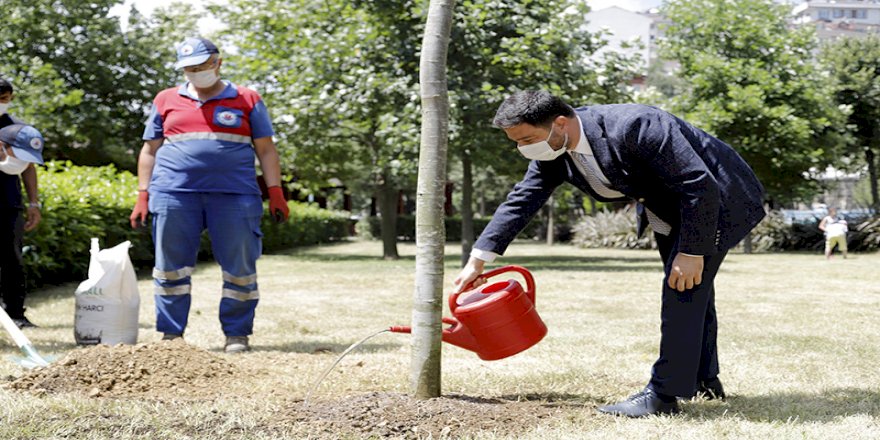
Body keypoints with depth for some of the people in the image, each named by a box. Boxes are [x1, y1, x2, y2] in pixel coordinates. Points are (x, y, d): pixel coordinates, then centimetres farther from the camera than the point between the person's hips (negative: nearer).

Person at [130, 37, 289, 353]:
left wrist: (276, 193, 1)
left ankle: (237, 334, 9)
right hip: (174, 194, 1)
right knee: (172, 267, 1)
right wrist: (143, 197, 9)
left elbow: (266, 150, 10)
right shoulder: (166, 101, 16)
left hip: (234, 196, -1)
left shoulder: (247, 100, 11)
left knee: (240, 267, -1)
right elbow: (149, 151, 17)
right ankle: (171, 334, 9)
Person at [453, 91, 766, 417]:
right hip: (668, 208, 9)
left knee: (684, 289, -16)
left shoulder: (631, 127, -38)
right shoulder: (552, 148, -14)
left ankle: (664, 393, -10)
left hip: (716, 198, -9)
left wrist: (691, 252, -30)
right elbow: (522, 200, -3)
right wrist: (478, 261, -4)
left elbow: (701, 187, -34)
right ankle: (704, 379, 35)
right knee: (690, 289, 19)